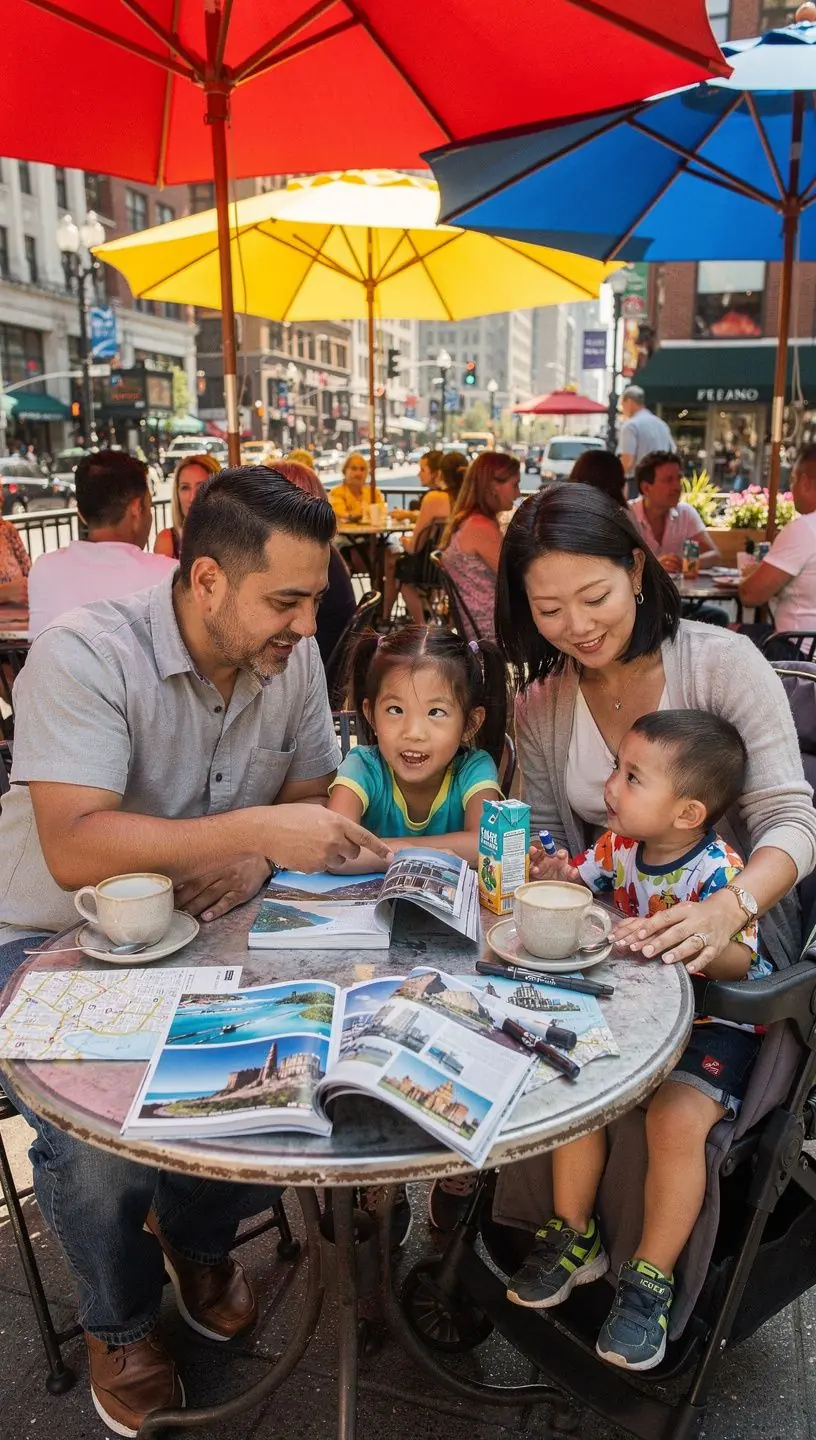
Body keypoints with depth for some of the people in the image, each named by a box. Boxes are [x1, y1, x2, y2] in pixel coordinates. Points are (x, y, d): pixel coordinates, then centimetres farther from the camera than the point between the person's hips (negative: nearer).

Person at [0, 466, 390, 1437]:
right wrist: (256, 829, -39)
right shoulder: (86, 654, -25)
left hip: (198, 929, 5)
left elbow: (307, 797, 3)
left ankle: (198, 1237, 21)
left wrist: (251, 864, -19)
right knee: (100, 1139, -24)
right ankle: (120, 1322, 14)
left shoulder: (292, 657, -7)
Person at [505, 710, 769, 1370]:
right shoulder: (620, 845, -4)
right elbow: (575, 883, 10)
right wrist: (554, 877, -13)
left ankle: (650, 1280, -3)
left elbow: (740, 961, -29)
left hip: (715, 1025, -6)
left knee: (676, 1119, -26)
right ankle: (575, 1237, 11)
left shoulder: (719, 871, -22)